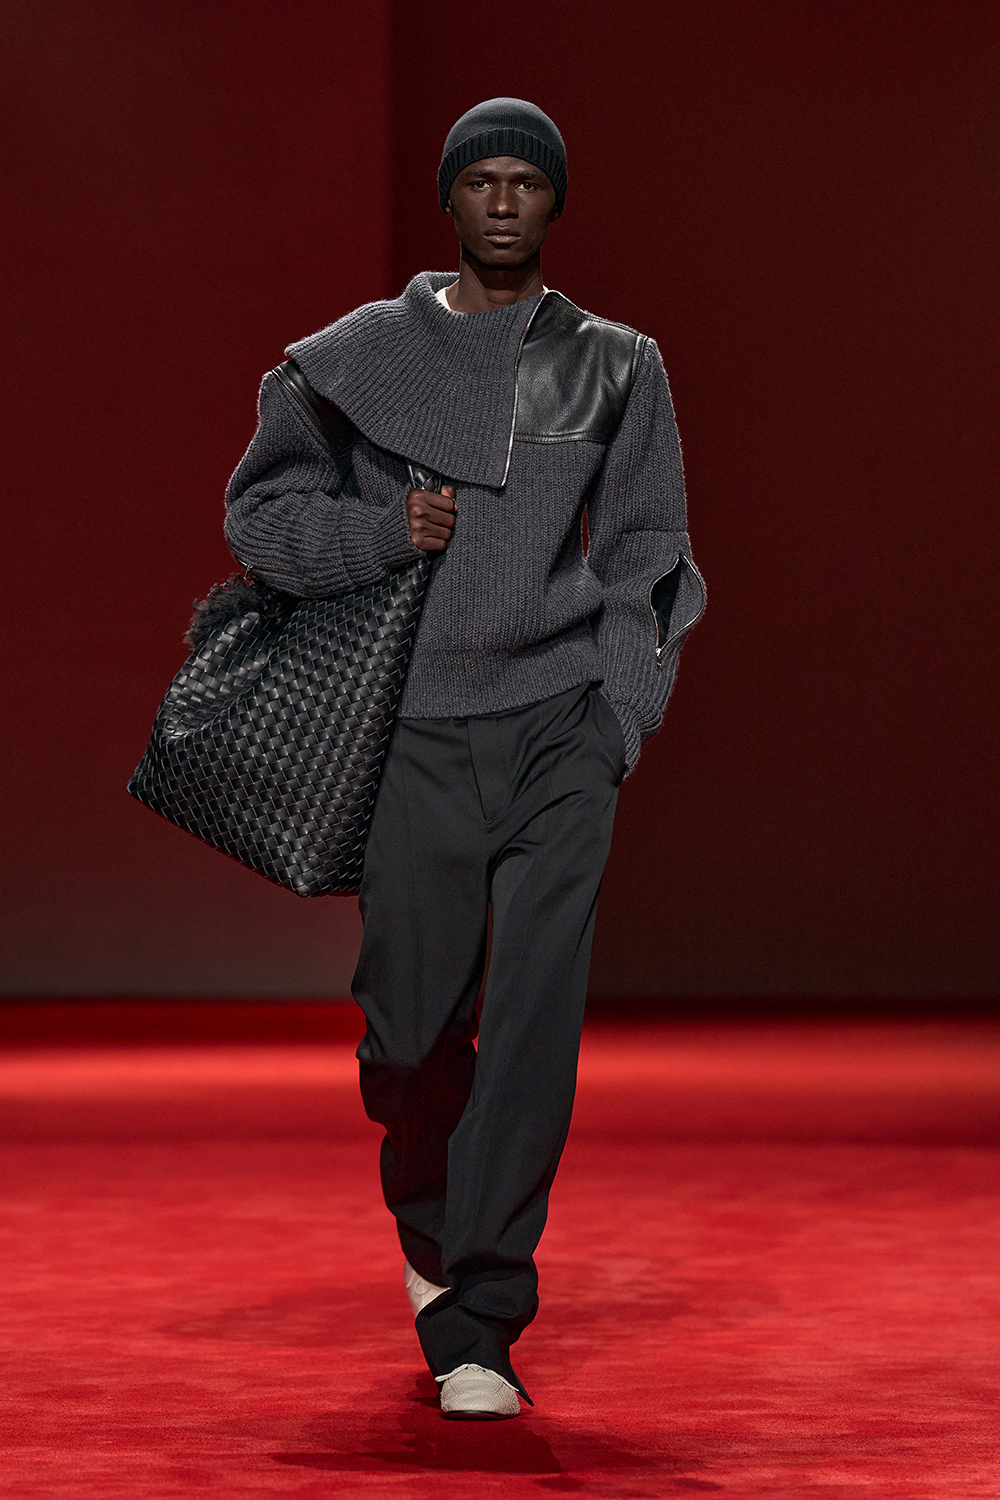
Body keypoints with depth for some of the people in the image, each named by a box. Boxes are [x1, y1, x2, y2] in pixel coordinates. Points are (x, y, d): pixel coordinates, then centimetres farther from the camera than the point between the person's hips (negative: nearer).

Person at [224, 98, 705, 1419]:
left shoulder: (616, 367, 12)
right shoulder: (362, 355, 9)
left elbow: (648, 555, 11)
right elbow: (261, 512, 10)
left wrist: (618, 716, 0)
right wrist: (385, 532, -7)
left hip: (563, 725, 0)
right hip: (420, 728, 0)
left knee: (535, 1022, -10)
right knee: (412, 1024, 4)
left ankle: (477, 1320, -5)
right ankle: (432, 1223, 35)